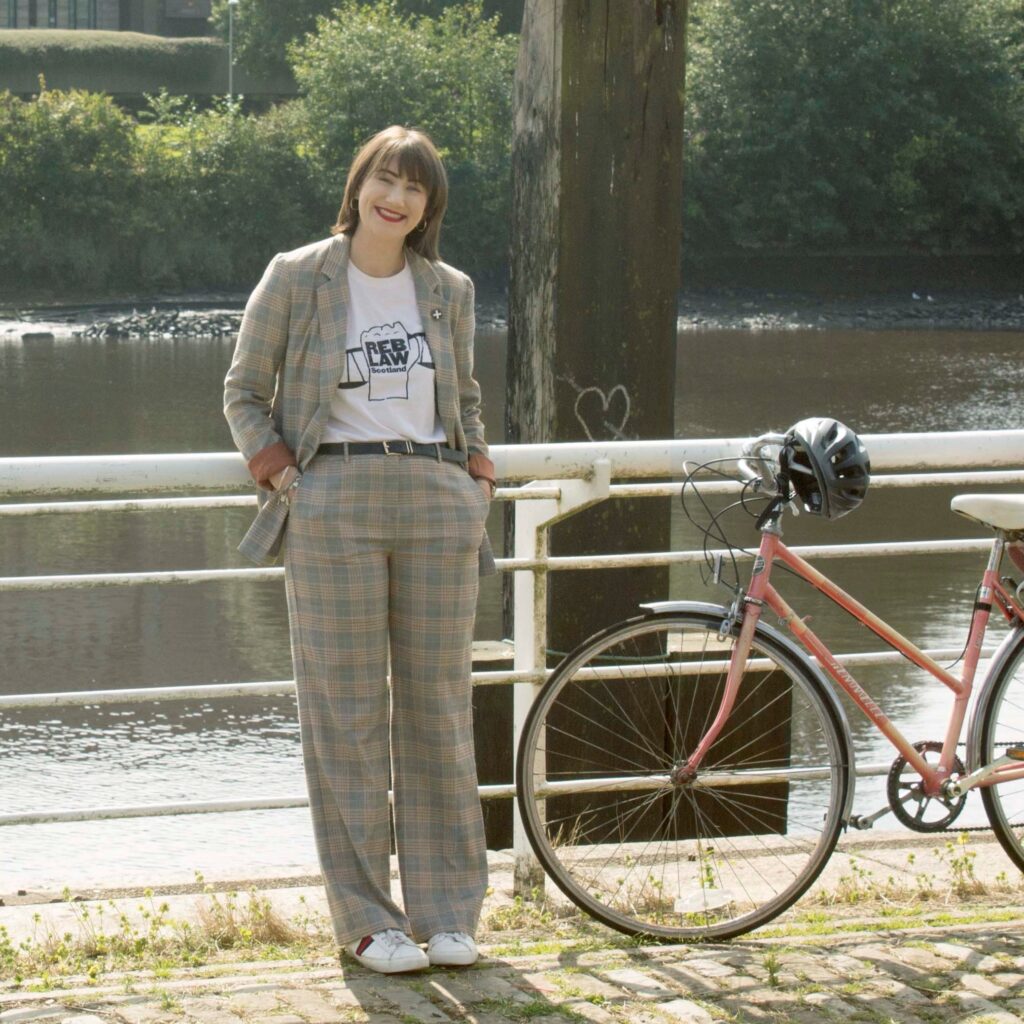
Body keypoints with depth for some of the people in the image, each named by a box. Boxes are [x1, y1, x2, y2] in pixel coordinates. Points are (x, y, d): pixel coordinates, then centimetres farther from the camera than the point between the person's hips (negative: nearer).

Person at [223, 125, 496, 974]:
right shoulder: (296, 278, 3)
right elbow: (244, 393, 10)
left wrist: (477, 471, 13)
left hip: (437, 499, 3)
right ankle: (366, 919, 3)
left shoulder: (449, 291, 12)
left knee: (438, 704, 3)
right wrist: (278, 468, -3)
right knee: (347, 711, -3)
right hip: (334, 503, -3)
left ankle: (448, 913, 11)